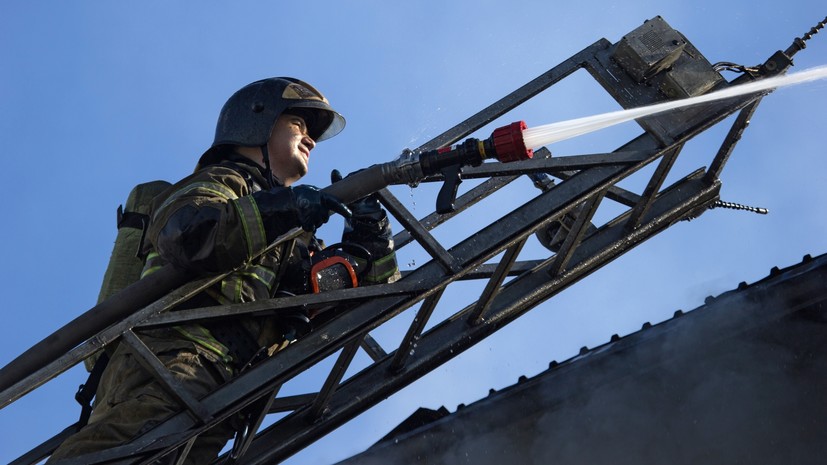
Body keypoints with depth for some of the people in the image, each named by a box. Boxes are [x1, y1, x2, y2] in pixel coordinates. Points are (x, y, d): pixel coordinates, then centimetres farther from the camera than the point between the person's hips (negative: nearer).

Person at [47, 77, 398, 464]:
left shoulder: (295, 242, 39)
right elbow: (185, 234, -8)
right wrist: (278, 211, -18)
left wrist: (369, 248, 17)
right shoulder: (220, 181, 17)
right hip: (174, 357, -6)